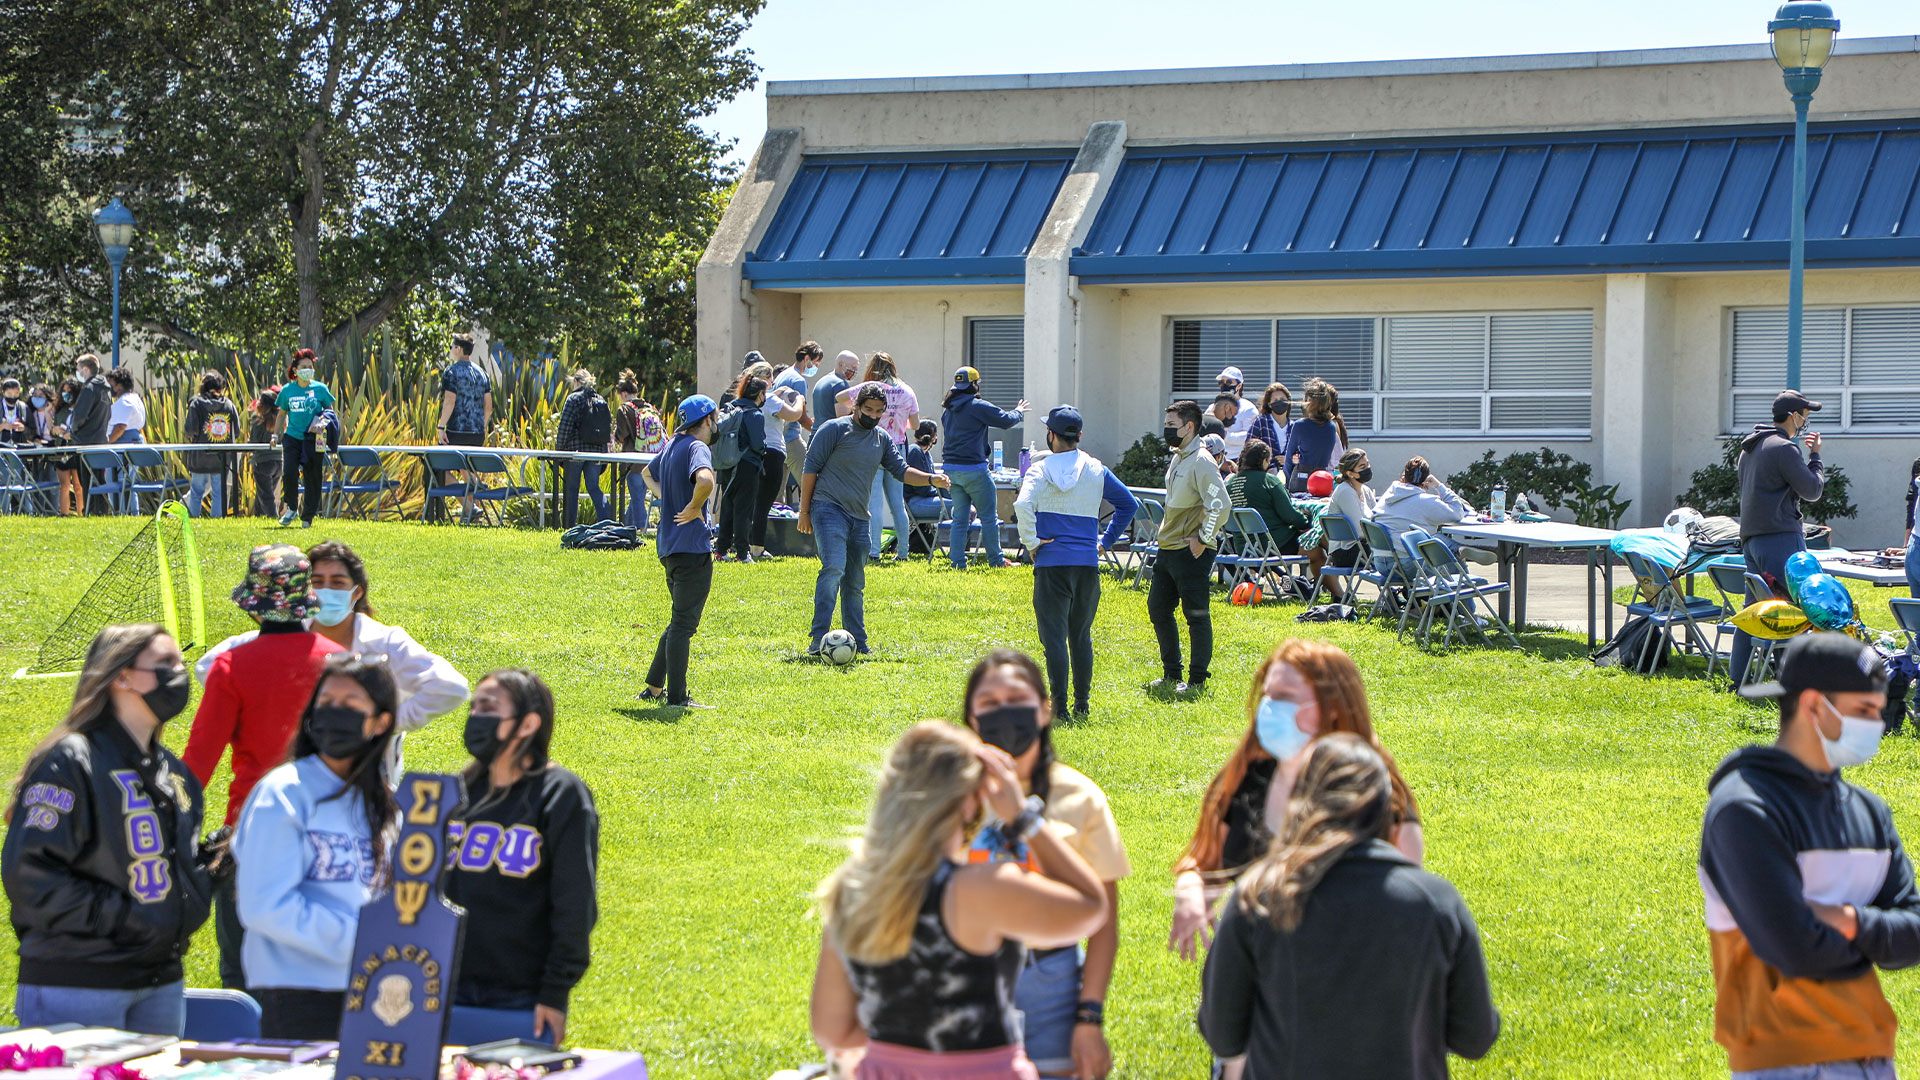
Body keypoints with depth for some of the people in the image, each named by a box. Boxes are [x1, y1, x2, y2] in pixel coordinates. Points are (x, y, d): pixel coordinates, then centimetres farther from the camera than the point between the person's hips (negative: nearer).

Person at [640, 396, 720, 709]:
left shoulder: (672, 445, 14)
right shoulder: (697, 448, -14)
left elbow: (648, 473, 34)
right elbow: (705, 479, -36)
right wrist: (694, 508, -19)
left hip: (669, 547, 9)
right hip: (692, 547, -9)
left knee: (681, 621, 20)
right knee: (684, 623, -6)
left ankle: (654, 688, 23)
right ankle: (676, 697, -4)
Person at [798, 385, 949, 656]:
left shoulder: (881, 439, 15)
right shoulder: (835, 429, -4)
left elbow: (900, 470, 16)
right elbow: (811, 468, -3)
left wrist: (931, 479, -2)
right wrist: (804, 512, -5)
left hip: (859, 517, 7)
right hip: (829, 509, -7)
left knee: (855, 581, 8)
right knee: (834, 567, -22)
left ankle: (857, 641, 13)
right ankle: (818, 639, -24)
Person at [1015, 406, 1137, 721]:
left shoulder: (1041, 470, -5)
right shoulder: (1097, 470, 6)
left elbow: (1023, 505, -23)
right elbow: (1129, 505, 14)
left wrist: (1031, 542, -12)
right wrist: (1106, 540, 16)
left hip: (1051, 564, -4)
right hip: (1087, 564, 4)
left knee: (1054, 637, -1)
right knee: (1081, 636, 15)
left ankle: (1060, 706, -6)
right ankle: (1082, 704, 17)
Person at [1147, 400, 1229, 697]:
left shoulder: (1201, 462, -17)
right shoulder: (1176, 459, 13)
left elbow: (1221, 505, -24)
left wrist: (1203, 539, -19)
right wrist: (1168, 533, 17)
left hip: (1192, 553, -10)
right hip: (1168, 548, 10)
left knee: (1196, 615, -2)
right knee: (1158, 609, 14)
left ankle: (1197, 680, 6)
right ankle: (1172, 674, 25)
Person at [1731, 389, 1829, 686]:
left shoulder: (1750, 447, 17)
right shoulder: (1784, 448, -13)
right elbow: (1812, 490, -9)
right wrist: (1815, 456, 5)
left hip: (1751, 536, 9)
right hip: (1780, 537, -9)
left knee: (1752, 609, 11)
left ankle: (1739, 678, 11)